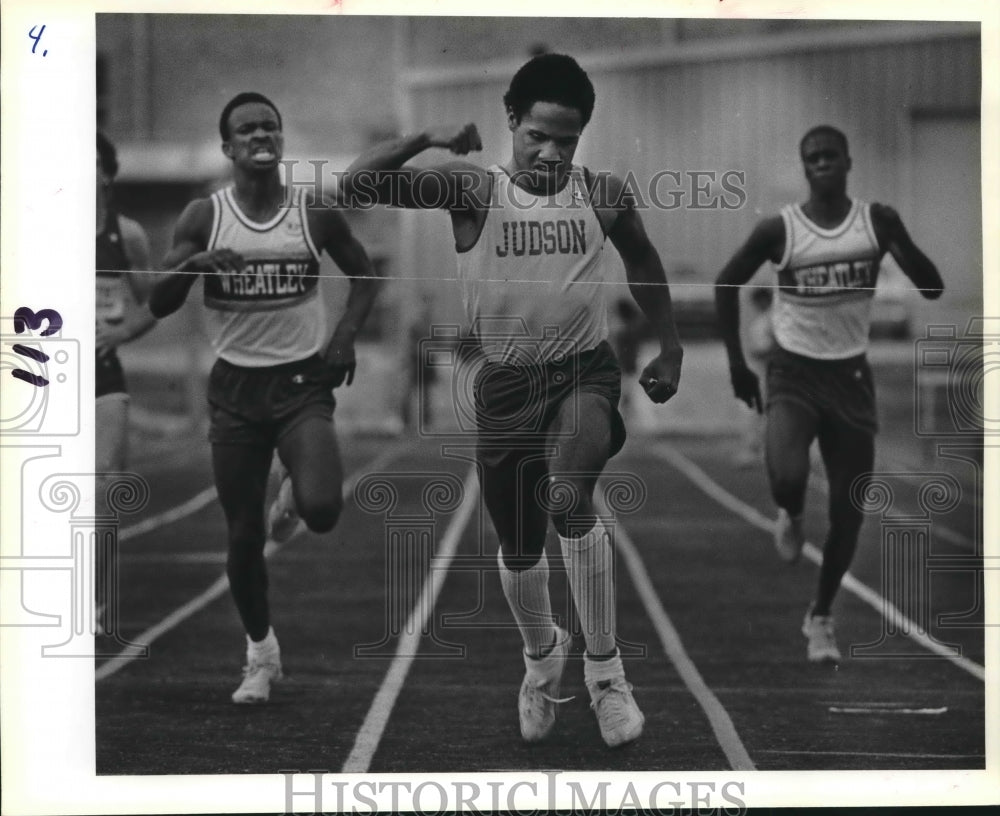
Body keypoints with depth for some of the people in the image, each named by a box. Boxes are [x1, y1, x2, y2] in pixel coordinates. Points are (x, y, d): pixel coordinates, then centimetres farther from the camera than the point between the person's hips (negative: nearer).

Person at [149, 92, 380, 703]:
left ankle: (294, 497, 17)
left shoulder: (314, 212, -2)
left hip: (303, 380, -1)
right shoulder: (204, 217, -2)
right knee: (242, 536, 4)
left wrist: (346, 333, -6)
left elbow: (364, 275, 11)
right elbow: (159, 305, -4)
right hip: (236, 384, 1)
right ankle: (261, 653, 26)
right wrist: (194, 264, -25)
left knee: (322, 510, -22)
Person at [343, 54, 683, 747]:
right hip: (506, 383, 1)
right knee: (519, 550, 12)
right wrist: (428, 139, -24)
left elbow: (643, 261, 18)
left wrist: (670, 348, 20)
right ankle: (542, 655, 45)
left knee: (569, 499, -30)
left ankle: (605, 668, -16)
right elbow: (359, 184, -15)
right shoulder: (474, 192, -7)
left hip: (585, 373, -1)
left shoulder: (602, 195, -2)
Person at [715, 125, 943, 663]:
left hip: (850, 376, 2)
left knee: (848, 512, 3)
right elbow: (727, 283, 7)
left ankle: (820, 618, 24)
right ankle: (789, 517, 11)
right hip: (794, 371, -2)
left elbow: (932, 288, -3)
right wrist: (736, 362, 2)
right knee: (787, 476, -28)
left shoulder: (875, 221, -2)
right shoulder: (780, 230, -6)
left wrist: (900, 240, -21)